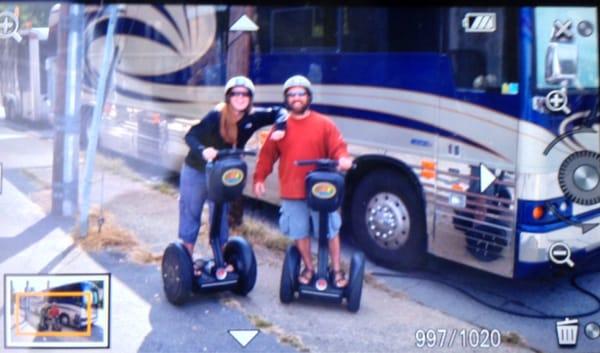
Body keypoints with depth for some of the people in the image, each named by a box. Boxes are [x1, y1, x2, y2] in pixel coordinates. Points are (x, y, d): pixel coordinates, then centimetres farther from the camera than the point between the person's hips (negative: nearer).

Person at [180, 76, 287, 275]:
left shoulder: (253, 117, -12)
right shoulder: (216, 116, -24)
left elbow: (279, 112, -1)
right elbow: (191, 135, -25)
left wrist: (280, 128, -21)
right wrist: (203, 151, -44)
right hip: (196, 172, -4)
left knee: (221, 217, 11)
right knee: (191, 215, 6)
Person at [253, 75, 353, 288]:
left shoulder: (324, 124, 0)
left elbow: (338, 147, -4)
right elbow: (268, 154, 6)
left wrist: (343, 159, -26)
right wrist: (260, 178, -1)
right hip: (291, 192, 2)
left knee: (330, 231, 8)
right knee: (300, 233, 12)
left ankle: (337, 270, 24)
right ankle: (308, 268, 31)